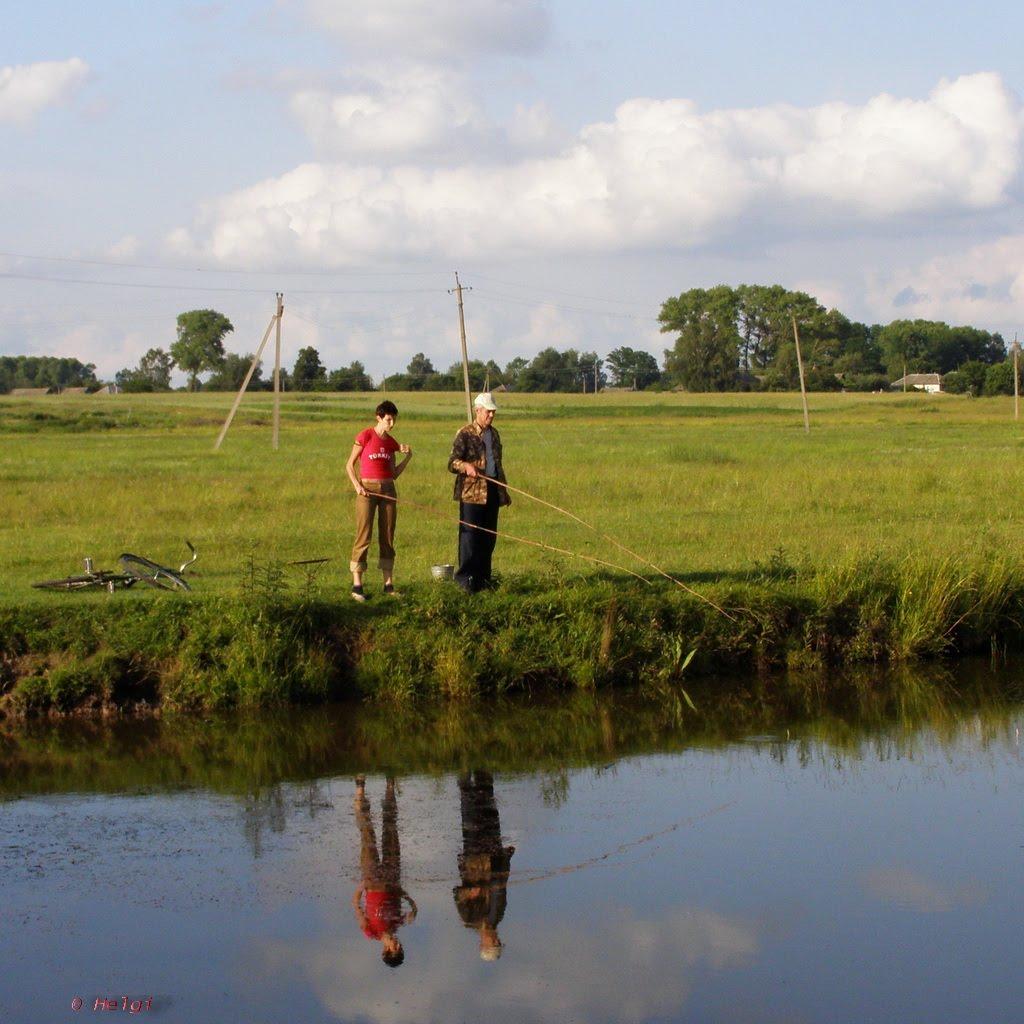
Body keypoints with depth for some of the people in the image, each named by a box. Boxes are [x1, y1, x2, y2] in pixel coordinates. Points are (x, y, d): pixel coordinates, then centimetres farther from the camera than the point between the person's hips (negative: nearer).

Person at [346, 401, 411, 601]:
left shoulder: (391, 442, 11)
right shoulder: (365, 436, -4)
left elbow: (394, 474, 14)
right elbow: (349, 465, -1)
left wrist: (407, 457, 2)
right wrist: (357, 486, -14)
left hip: (387, 490, 5)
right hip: (368, 490, -5)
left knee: (387, 537, 6)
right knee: (363, 537, -7)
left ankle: (388, 584, 11)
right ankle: (357, 586, -6)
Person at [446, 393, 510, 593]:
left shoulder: (494, 434, 18)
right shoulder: (465, 434, -4)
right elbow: (452, 463, -9)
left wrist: (505, 490, 25)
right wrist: (466, 466, -30)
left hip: (492, 492, 7)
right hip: (472, 492, -7)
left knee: (489, 537, 8)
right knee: (470, 535, -7)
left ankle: (483, 577, 15)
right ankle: (466, 577, -3)